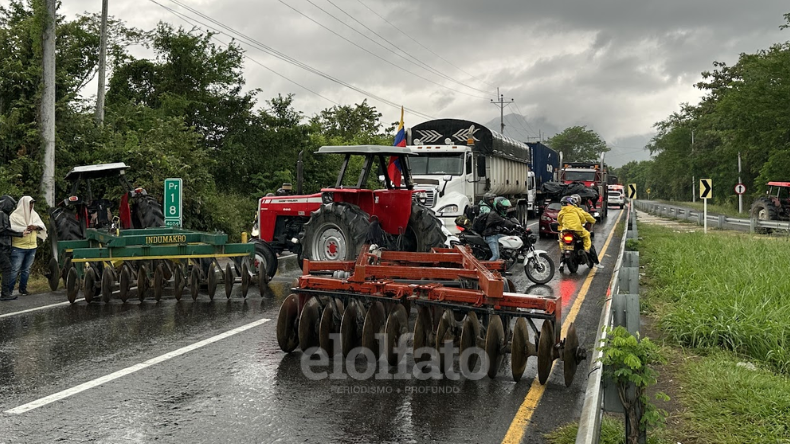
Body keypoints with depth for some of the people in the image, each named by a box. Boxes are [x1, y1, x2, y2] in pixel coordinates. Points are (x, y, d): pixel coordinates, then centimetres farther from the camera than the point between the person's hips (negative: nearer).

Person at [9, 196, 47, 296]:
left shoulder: (34, 214, 13)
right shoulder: (15, 215, -5)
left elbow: (42, 226, 8)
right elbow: (11, 228, -15)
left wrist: (35, 226, -14)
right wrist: (24, 230, -19)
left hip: (32, 247, 6)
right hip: (18, 247, -6)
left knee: (26, 269, 12)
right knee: (15, 270, -7)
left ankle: (23, 289, 22)